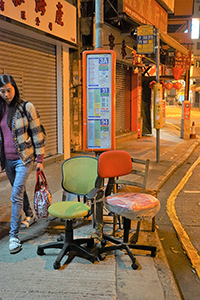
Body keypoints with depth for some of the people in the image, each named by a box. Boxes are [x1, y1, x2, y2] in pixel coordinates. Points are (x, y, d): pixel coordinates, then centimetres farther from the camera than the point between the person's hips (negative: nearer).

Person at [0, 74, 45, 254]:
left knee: (16, 196, -10)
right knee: (20, 190, 21)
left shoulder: (26, 107, -8)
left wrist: (40, 159, -7)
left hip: (23, 158, -5)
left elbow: (37, 134, -6)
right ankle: (30, 216, 44)